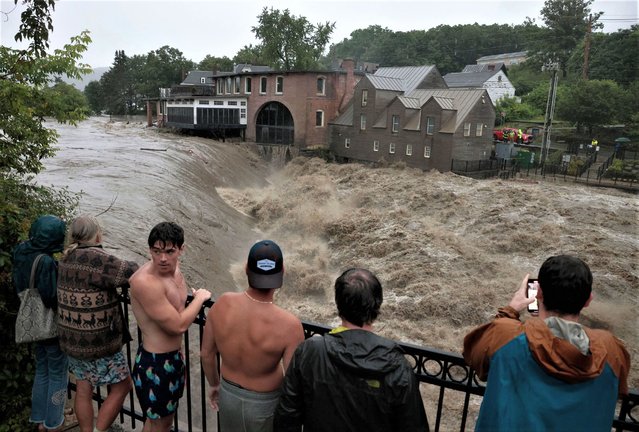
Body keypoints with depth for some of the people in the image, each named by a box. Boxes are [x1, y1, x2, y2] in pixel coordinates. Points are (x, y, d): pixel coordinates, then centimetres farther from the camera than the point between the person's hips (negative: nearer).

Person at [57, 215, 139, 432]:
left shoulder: (67, 258, 4)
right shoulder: (95, 258, -22)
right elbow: (131, 273, -22)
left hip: (72, 338, 8)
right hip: (98, 341, -8)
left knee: (83, 389, 18)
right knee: (121, 387, 7)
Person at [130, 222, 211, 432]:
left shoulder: (174, 267, -3)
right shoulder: (145, 282, -30)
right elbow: (178, 325, -27)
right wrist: (200, 297, -12)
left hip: (173, 357, 8)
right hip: (154, 364, -8)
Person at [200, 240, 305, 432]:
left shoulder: (222, 304, -19)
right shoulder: (289, 325, -32)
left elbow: (207, 353, -4)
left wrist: (214, 384, 14)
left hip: (228, 395, 4)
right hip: (265, 403, -4)